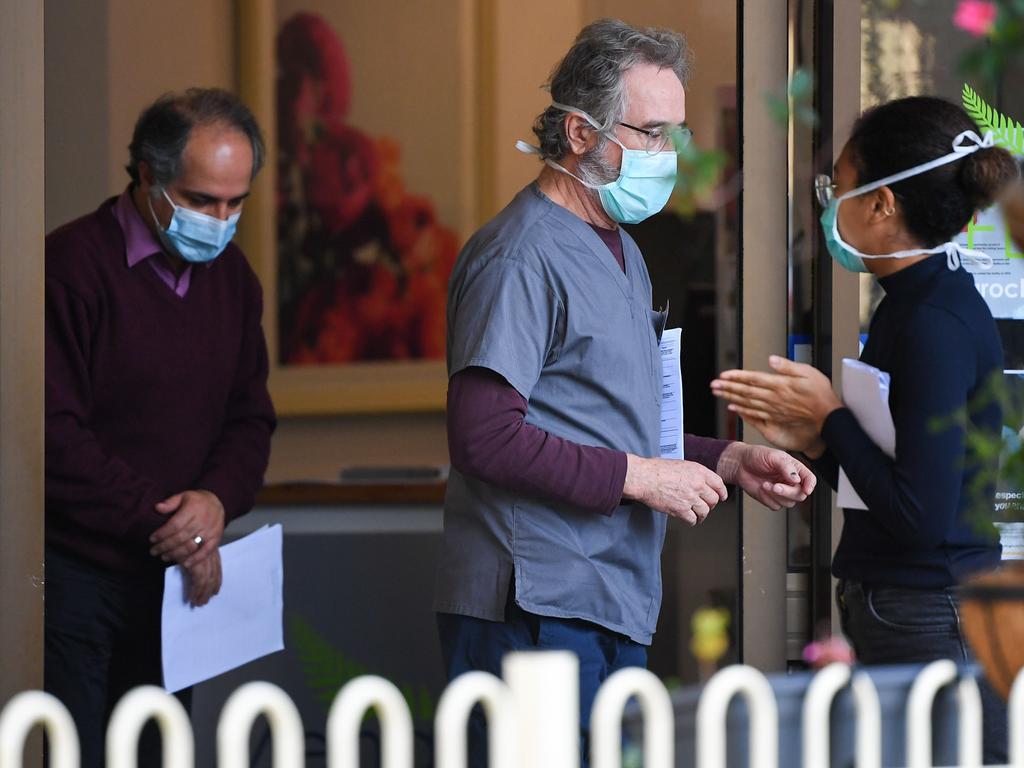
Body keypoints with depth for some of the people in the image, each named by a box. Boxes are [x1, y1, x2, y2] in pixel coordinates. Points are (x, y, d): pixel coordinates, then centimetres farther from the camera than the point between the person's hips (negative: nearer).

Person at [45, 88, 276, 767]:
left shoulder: (230, 274, 11)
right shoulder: (74, 264, -12)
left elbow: (250, 417, 15)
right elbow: (55, 433, -16)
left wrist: (218, 498, -7)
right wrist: (162, 518, -15)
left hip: (176, 577, 7)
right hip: (75, 577, -7)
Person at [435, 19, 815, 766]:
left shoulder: (621, 251, 20)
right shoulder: (523, 258, -12)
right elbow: (484, 439, -21)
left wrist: (729, 460, 11)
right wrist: (638, 478, -16)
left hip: (617, 606, 10)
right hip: (537, 612, -10)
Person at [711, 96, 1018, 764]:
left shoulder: (937, 323, -18)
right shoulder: (915, 304, 12)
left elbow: (919, 514, -22)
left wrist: (831, 414, -12)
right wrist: (813, 440, 3)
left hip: (932, 628, -10)